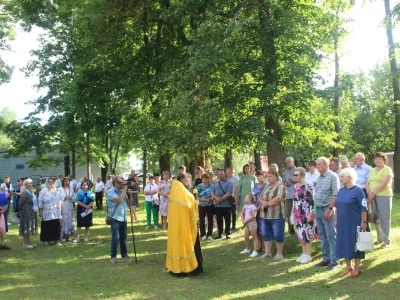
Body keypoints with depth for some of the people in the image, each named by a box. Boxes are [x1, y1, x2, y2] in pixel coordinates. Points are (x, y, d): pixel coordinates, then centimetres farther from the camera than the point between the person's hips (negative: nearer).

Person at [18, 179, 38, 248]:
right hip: (26, 212, -8)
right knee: (26, 227, -2)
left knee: (30, 227, 14)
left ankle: (28, 242, 23)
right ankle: (25, 243, 4)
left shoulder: (31, 192, 9)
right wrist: (20, 211, -3)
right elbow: (20, 203, -14)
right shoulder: (24, 193, -16)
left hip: (32, 212, 8)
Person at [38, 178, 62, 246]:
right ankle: (47, 240, 13)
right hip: (47, 213, -4)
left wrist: (61, 209, 15)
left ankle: (56, 240, 11)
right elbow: (40, 202, -5)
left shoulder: (56, 191, 12)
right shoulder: (43, 191, -3)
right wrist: (40, 211, -8)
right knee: (47, 227, 2)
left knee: (57, 227, 3)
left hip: (56, 213, 4)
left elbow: (60, 200, 17)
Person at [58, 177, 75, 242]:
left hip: (70, 207, 4)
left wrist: (71, 198, -8)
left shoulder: (71, 189, 10)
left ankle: (68, 235, 15)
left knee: (70, 220, 4)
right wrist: (64, 198, -17)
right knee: (63, 220, -5)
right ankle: (63, 236, 3)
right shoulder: (60, 189, -3)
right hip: (63, 207, -4)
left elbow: (74, 197, 12)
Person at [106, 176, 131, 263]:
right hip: (115, 219, -7)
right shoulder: (110, 192, -12)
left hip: (123, 218, 7)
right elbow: (119, 199, -27)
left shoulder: (122, 191, 9)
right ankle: (113, 256, 3)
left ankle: (124, 254, 27)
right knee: (115, 238, -6)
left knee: (123, 237, 15)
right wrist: (124, 190, -16)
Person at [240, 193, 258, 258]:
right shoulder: (245, 206, 10)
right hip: (246, 223, 8)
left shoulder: (253, 206, -15)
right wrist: (243, 220, -3)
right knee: (246, 237, 15)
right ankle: (247, 249, 31)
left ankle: (255, 251, -3)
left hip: (252, 223, -8)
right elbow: (242, 214, 14)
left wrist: (246, 220, -17)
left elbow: (253, 216, -20)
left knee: (254, 237, -3)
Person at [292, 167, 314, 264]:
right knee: (300, 234, 12)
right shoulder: (296, 186, 12)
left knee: (306, 233, -3)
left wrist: (310, 215, -19)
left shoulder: (307, 187, -14)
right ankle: (304, 253, 21)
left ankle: (308, 255, 7)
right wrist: (293, 214, 19)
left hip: (305, 215, -8)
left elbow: (311, 202, -16)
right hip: (298, 215, 8)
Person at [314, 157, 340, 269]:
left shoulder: (332, 176, -10)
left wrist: (329, 209, -19)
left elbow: (336, 194, -15)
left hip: (327, 209, -8)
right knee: (322, 236, 12)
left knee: (331, 236, -3)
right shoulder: (319, 177, 14)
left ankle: (334, 261, 2)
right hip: (318, 209, 8)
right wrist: (315, 209, 15)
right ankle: (326, 258, 21)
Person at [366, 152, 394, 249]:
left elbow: (384, 184, -14)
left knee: (384, 218, -4)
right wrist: (369, 193, -6)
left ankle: (386, 240, 1)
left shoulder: (387, 170, -3)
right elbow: (367, 183, 11)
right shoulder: (373, 170, 18)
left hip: (384, 196, -6)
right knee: (376, 218, 8)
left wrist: (373, 193, -12)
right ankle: (380, 239, 18)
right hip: (373, 197, 6)